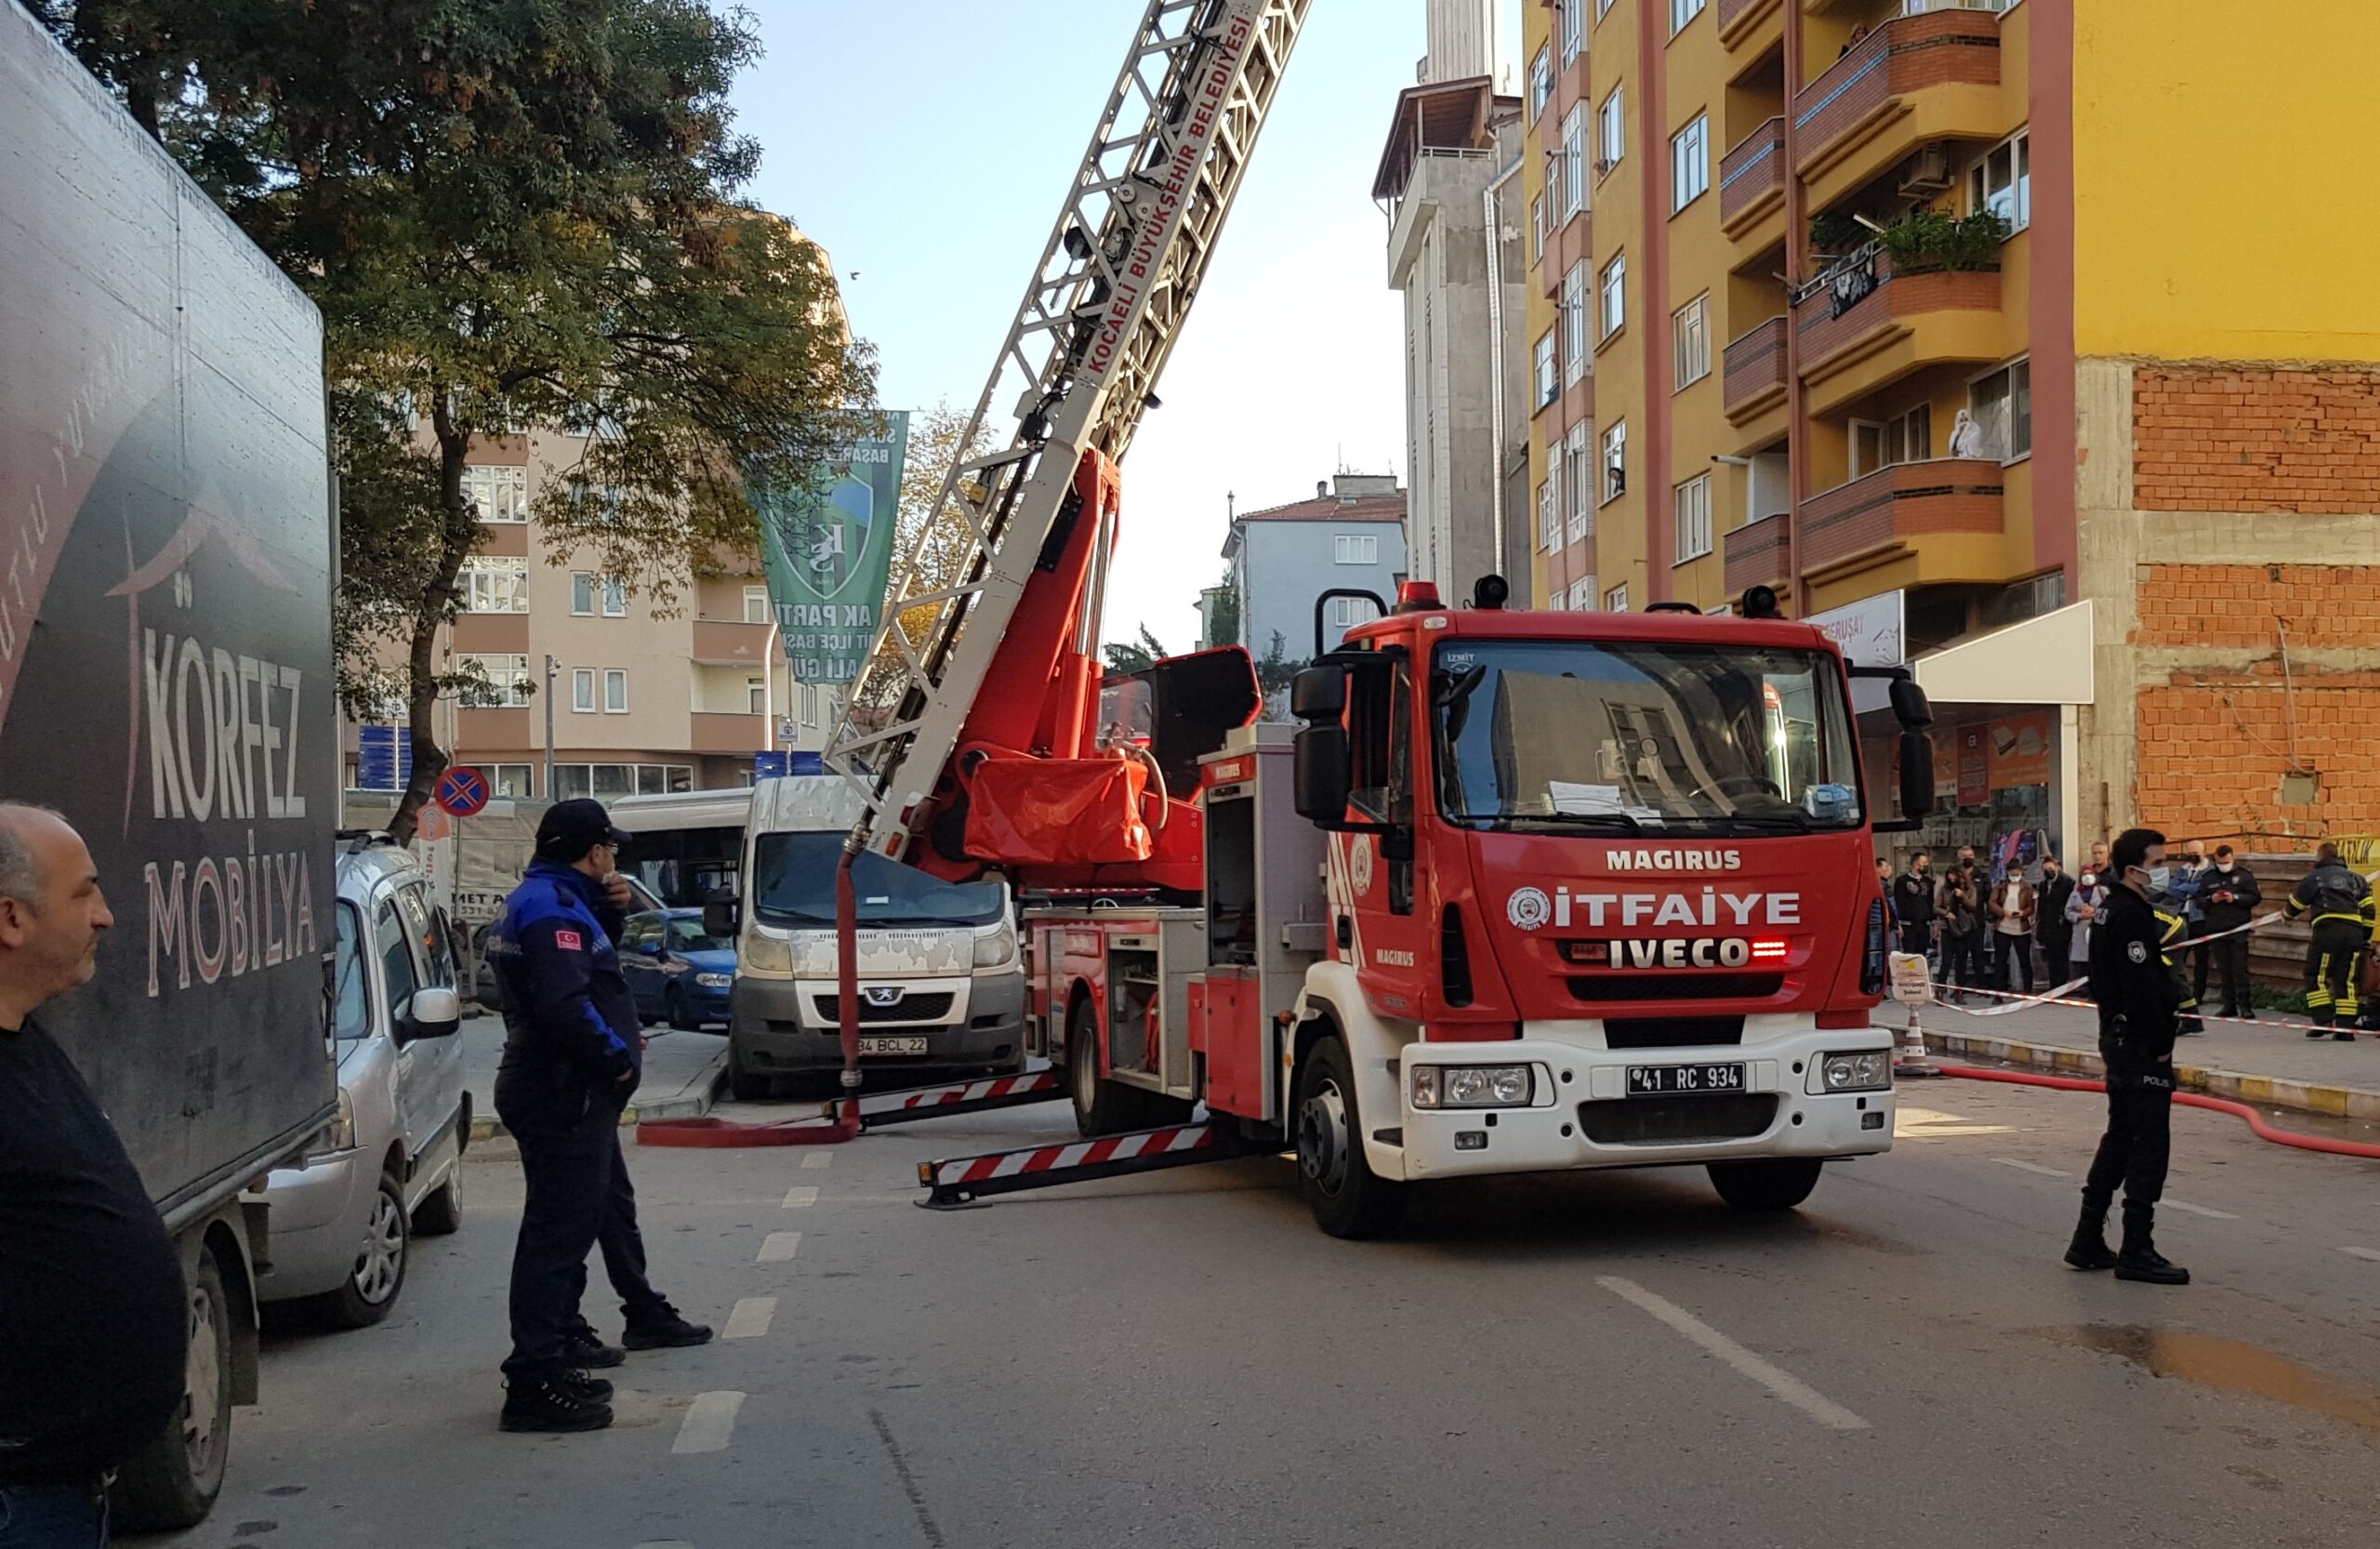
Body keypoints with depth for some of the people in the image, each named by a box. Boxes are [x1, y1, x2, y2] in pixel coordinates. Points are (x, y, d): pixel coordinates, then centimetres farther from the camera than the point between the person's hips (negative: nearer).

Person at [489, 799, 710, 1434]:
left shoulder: (552, 899, 16)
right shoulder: (551, 907, -18)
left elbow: (594, 965, 25)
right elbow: (564, 1004, -29)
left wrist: (611, 913, 8)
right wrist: (620, 1055, -18)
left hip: (575, 1096, 12)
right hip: (562, 1096, -12)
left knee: (608, 1206, 26)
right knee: (559, 1229, -12)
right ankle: (534, 1382, -12)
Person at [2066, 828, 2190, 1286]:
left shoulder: (2112, 911, 15)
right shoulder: (2133, 917, -18)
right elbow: (2142, 990, -22)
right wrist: (2160, 1047, -19)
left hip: (2118, 1038, 11)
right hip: (2140, 1045, -11)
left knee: (2121, 1137, 15)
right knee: (2150, 1143, -6)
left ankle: (2088, 1242, 19)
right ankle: (2137, 1251, -3)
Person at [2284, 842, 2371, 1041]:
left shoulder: (2314, 878, 9)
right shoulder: (2356, 879, 21)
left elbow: (2294, 905, 17)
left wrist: (2287, 913, 41)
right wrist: (2365, 939, 18)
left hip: (2328, 931, -4)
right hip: (2354, 933, 4)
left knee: (2316, 977, 3)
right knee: (2347, 980, 6)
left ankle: (2323, 1020, -10)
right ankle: (2346, 1028, 1)